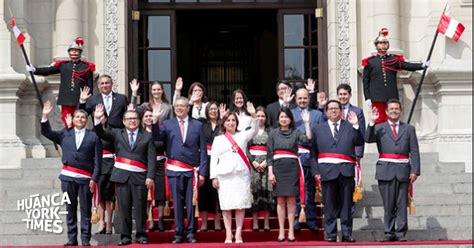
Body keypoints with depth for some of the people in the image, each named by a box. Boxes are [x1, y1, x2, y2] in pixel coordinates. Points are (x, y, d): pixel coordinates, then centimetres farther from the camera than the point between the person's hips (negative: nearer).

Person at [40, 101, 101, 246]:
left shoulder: (93, 137, 6)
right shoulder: (65, 134, 13)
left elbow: (97, 160, 2)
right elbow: (46, 132, 9)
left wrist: (94, 179, -6)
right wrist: (45, 116, -4)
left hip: (85, 178, -2)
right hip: (68, 177, 2)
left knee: (85, 210, -1)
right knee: (70, 210, 5)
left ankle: (85, 239, 3)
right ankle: (72, 238, 10)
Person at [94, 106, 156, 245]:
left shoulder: (147, 137, 9)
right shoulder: (117, 134, 15)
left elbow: (151, 159, 2)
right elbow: (101, 134, 3)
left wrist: (150, 176, -9)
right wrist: (97, 119, -14)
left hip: (139, 176, -1)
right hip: (121, 176, 1)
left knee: (140, 207, -2)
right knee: (124, 207, 1)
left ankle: (141, 235, 7)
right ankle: (125, 236, 6)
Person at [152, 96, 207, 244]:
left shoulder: (198, 125, 8)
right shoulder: (167, 124, 8)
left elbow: (203, 150, 5)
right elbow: (157, 138, -10)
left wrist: (202, 172, -1)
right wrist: (155, 121, -23)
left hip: (192, 171, 0)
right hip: (175, 171, 0)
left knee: (191, 203, 2)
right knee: (177, 203, 3)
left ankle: (191, 233, 10)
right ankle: (179, 234, 9)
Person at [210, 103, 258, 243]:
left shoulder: (242, 136, 13)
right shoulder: (218, 139, 12)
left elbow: (254, 131, -6)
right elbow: (213, 159, 7)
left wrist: (253, 115, -20)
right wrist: (214, 177, -2)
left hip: (241, 174, 0)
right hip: (224, 175, 0)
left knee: (240, 205, -3)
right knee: (226, 205, -2)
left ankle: (238, 234, 0)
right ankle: (228, 234, 1)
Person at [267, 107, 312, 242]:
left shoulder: (295, 132, 7)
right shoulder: (273, 133, 8)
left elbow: (308, 139, -13)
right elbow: (269, 154, 6)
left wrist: (306, 122, -15)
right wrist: (270, 172, -2)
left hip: (292, 168, -1)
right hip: (278, 167, 1)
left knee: (291, 200, -1)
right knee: (280, 200, 3)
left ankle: (291, 231, 1)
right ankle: (281, 231, 5)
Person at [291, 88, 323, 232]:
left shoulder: (317, 115, 12)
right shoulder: (290, 113, 13)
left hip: (309, 156, 0)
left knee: (310, 189, 4)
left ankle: (311, 220, 9)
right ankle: (295, 219, 7)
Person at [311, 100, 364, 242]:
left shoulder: (349, 127, 11)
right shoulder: (319, 129, 12)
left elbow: (360, 142, -1)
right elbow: (314, 152, 7)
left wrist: (356, 126, -13)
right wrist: (316, 171, -3)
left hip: (346, 171, 0)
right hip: (327, 170, 0)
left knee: (346, 204, 3)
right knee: (329, 204, 2)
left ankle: (347, 233, 8)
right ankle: (331, 234, 7)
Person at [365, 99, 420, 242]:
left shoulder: (409, 129, 12)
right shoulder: (379, 128, 11)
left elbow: (414, 152, 7)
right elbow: (368, 139, -8)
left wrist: (415, 171, -3)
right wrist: (372, 122, -18)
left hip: (403, 171, 0)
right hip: (386, 171, 0)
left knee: (402, 204, 0)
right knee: (388, 204, 2)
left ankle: (401, 233, 3)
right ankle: (389, 233, 7)